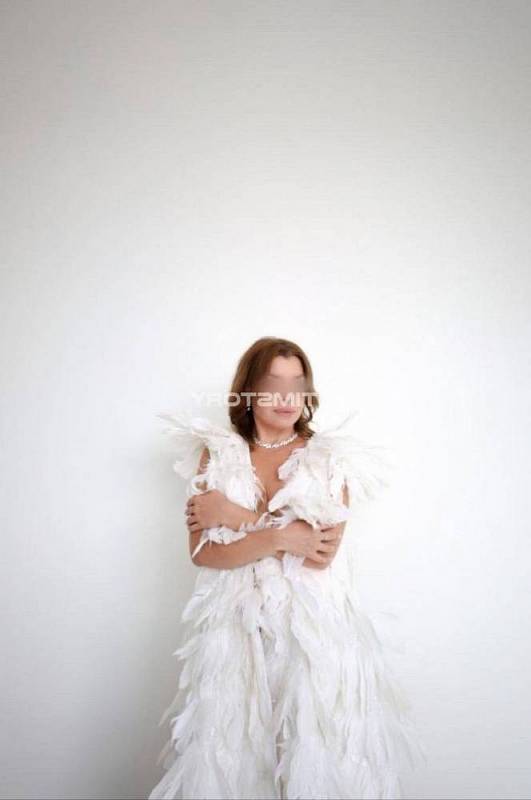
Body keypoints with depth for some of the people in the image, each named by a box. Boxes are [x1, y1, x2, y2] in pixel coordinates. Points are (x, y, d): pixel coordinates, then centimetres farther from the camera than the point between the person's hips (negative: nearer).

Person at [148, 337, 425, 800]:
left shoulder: (330, 458, 2)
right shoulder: (216, 454, 5)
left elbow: (323, 553, -10)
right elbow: (202, 552, -4)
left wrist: (238, 516, -11)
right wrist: (280, 538, -17)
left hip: (315, 626, -1)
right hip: (236, 626, 1)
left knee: (317, 756, 1)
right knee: (228, 757, 3)